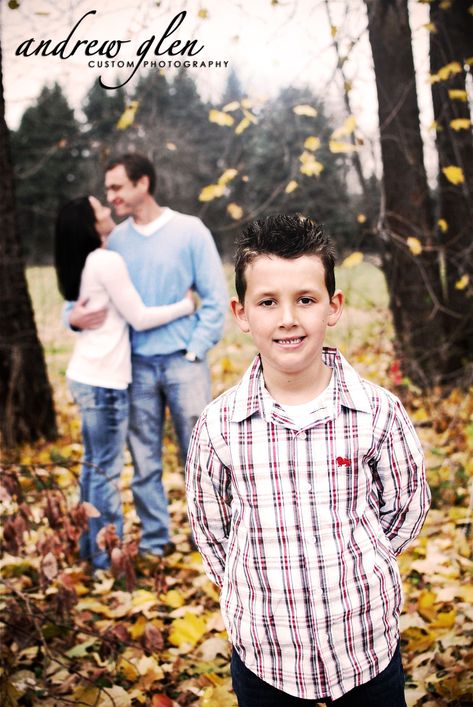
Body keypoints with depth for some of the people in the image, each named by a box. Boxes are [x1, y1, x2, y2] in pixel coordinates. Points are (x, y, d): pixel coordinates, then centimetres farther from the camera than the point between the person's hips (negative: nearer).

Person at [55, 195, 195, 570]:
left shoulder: (86, 263, 13)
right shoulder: (108, 261, -15)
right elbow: (140, 318, -13)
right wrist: (186, 305, -2)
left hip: (86, 376, 9)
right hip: (104, 382, -9)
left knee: (94, 464, 16)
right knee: (107, 470, -1)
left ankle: (91, 546, 26)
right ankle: (106, 557, 7)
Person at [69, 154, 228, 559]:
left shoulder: (190, 231, -3)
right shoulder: (116, 241, 6)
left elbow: (216, 298, -2)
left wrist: (195, 351, -8)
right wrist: (75, 313, -10)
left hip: (183, 362, -3)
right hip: (137, 364, 3)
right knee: (144, 462, 8)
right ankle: (154, 544, 20)